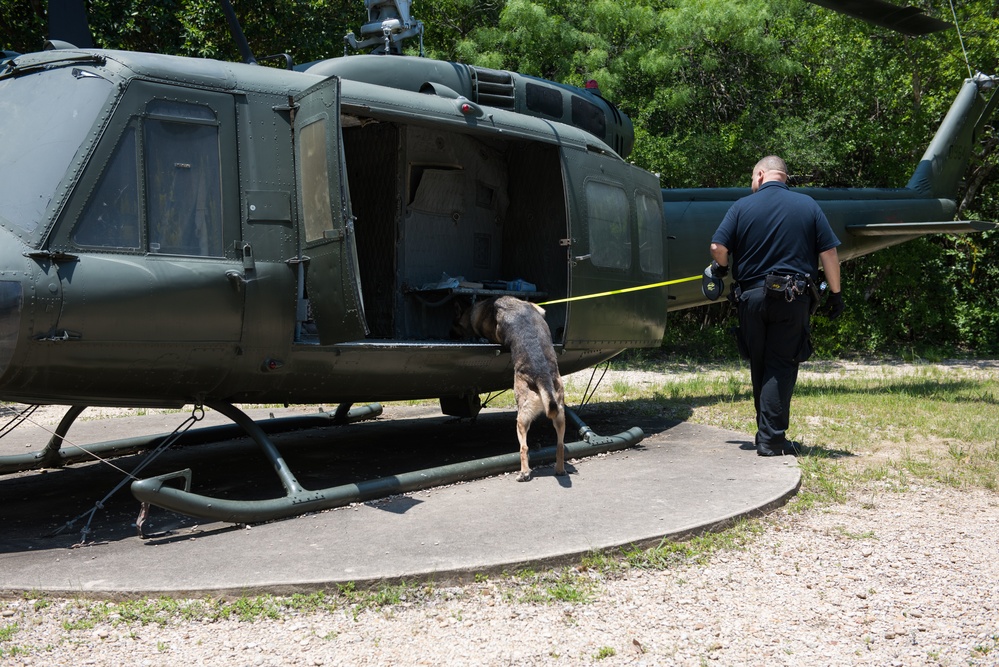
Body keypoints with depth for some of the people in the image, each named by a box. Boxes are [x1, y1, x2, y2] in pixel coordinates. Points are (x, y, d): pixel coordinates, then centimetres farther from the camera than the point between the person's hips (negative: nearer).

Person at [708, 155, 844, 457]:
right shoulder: (808, 205, 3)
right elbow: (828, 252, 1)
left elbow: (718, 247, -5)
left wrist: (721, 268, 17)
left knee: (760, 367, 13)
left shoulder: (742, 206, 0)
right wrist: (835, 293, 8)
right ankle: (771, 439, -5)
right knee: (781, 366, 0)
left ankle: (767, 433, 22)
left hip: (752, 296, 1)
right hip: (793, 298, -1)